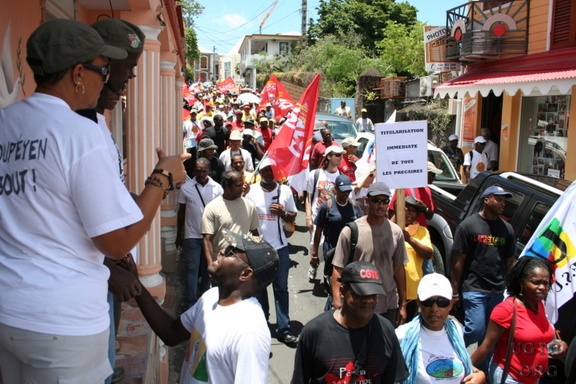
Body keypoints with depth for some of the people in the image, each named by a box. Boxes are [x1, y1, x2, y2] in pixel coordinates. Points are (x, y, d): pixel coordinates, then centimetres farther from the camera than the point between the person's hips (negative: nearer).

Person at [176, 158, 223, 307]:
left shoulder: (217, 188, -3)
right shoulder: (186, 188, -3)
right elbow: (181, 212, 4)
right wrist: (178, 235, 6)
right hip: (192, 236, -1)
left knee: (207, 269, 12)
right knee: (192, 269, 0)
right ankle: (192, 305, 5)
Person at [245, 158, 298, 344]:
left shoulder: (285, 190, 1)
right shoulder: (251, 191, -4)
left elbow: (293, 217, 7)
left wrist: (283, 213, -14)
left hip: (280, 247, 1)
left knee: (281, 288, 5)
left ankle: (283, 329, 10)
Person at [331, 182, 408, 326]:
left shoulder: (396, 232, 0)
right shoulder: (351, 231, -11)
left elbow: (398, 269, 7)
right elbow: (338, 269, -8)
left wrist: (403, 304, 8)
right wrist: (338, 304, -14)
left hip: (389, 305, 4)